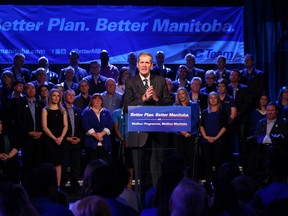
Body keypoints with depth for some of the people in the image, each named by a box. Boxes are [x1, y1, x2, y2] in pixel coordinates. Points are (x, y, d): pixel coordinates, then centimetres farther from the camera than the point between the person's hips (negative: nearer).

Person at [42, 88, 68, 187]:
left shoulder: (63, 111, 13)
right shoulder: (45, 110, 3)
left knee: (59, 163, 1)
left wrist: (61, 137, -9)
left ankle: (58, 185, 1)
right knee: (51, 162, -8)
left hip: (60, 140, 3)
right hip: (49, 140, -3)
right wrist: (54, 138, -12)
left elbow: (65, 126, 7)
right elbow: (44, 127, -4)